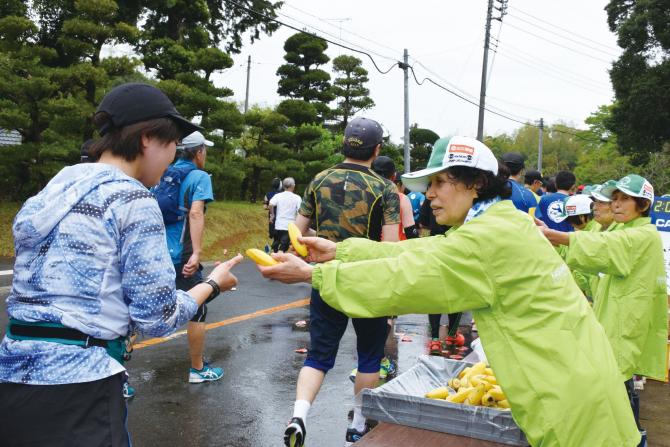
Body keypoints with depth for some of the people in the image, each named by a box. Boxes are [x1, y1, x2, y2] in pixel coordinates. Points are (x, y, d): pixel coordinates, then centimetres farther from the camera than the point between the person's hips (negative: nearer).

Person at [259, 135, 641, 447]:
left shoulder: (489, 236, -23)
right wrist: (338, 250, 4)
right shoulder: (502, 222, 8)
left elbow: (402, 278, -22)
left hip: (570, 393, -9)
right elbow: (419, 254, 6)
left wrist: (312, 274, -14)